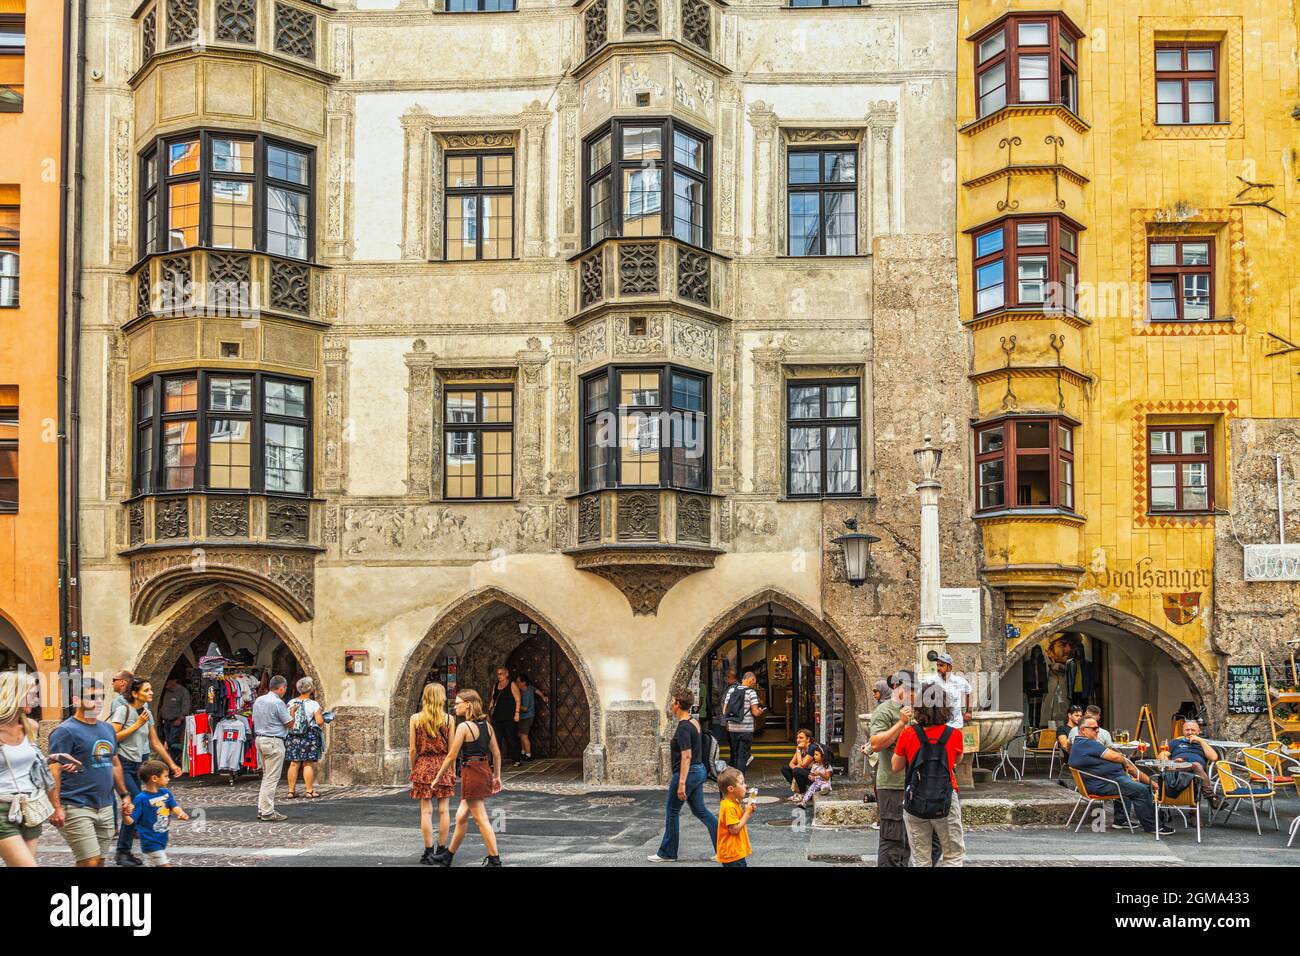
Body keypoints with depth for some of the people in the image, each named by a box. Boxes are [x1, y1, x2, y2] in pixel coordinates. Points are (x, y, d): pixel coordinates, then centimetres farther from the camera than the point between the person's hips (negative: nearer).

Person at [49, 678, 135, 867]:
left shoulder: (108, 729, 15)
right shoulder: (66, 731, -9)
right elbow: (54, 771, -15)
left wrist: (124, 795, 17)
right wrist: (56, 808, -23)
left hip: (105, 808, 8)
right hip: (77, 808, -7)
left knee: (100, 860, 11)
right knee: (90, 862, -12)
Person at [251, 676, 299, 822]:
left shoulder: (258, 700, 10)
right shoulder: (278, 703, -16)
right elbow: (290, 724, -11)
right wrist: (292, 711, 9)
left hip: (260, 739, 9)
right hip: (274, 742, -9)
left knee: (266, 776, 16)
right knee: (272, 778, -5)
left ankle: (262, 809, 17)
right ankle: (267, 812, -4)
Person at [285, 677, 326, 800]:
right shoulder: (314, 704, -9)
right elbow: (320, 721, -14)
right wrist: (321, 715, 7)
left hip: (292, 736, 4)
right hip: (309, 737, -4)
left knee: (294, 764, 8)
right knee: (308, 764, 1)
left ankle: (291, 791, 11)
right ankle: (309, 791, 3)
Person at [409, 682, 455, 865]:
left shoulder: (416, 718, -3)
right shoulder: (448, 719, -2)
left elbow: (413, 749, -2)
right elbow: (451, 749, 1)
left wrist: (413, 770, 9)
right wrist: (452, 771, 11)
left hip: (423, 764, -1)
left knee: (426, 810, 1)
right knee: (444, 810, 6)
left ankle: (429, 851, 1)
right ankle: (442, 850, 11)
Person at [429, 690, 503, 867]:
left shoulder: (464, 727, -14)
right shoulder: (486, 725, 8)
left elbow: (452, 756, -12)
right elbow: (497, 754, 10)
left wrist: (438, 777, -3)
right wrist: (497, 776, 19)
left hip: (471, 773, -8)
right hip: (485, 771, 8)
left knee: (481, 819, -2)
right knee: (461, 817, 19)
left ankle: (494, 859, 0)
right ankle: (447, 855, 30)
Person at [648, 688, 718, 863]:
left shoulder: (683, 727, -19)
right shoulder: (694, 722, 10)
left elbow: (686, 756, -24)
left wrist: (681, 783, -26)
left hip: (688, 772, -9)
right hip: (699, 771, 9)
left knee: (672, 811, 5)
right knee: (700, 810, 12)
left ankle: (667, 853, 15)